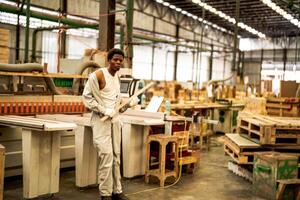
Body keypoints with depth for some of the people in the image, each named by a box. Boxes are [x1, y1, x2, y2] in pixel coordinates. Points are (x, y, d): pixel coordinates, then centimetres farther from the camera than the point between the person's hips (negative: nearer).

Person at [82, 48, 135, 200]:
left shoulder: (117, 76, 12)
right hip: (101, 120, -7)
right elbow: (87, 96, -14)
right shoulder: (97, 75, -11)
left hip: (115, 119, 8)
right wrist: (104, 110, -19)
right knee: (106, 155, -10)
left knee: (116, 156, 10)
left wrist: (128, 102, 3)